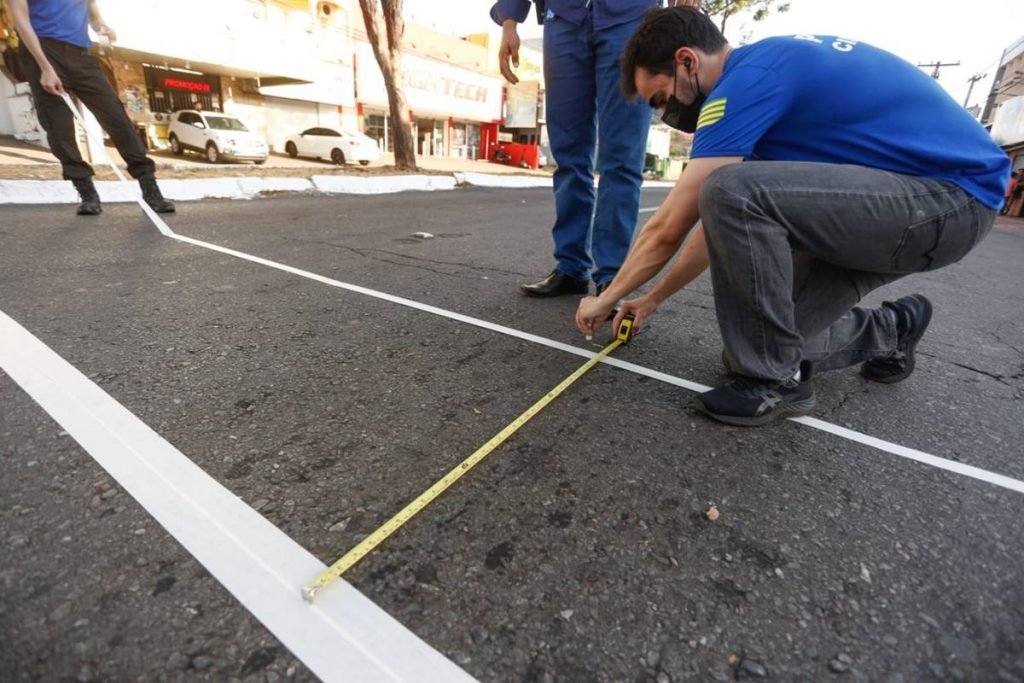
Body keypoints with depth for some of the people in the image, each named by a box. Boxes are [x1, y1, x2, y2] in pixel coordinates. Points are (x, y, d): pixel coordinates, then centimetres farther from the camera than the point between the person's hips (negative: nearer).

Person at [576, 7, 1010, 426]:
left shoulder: (748, 79, -18)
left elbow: (669, 228, -18)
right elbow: (719, 222, 13)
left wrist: (606, 298, -3)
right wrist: (653, 298, 15)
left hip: (950, 195, -8)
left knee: (733, 195, -29)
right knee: (762, 336, 4)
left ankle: (776, 379, -14)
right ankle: (889, 335, 29)